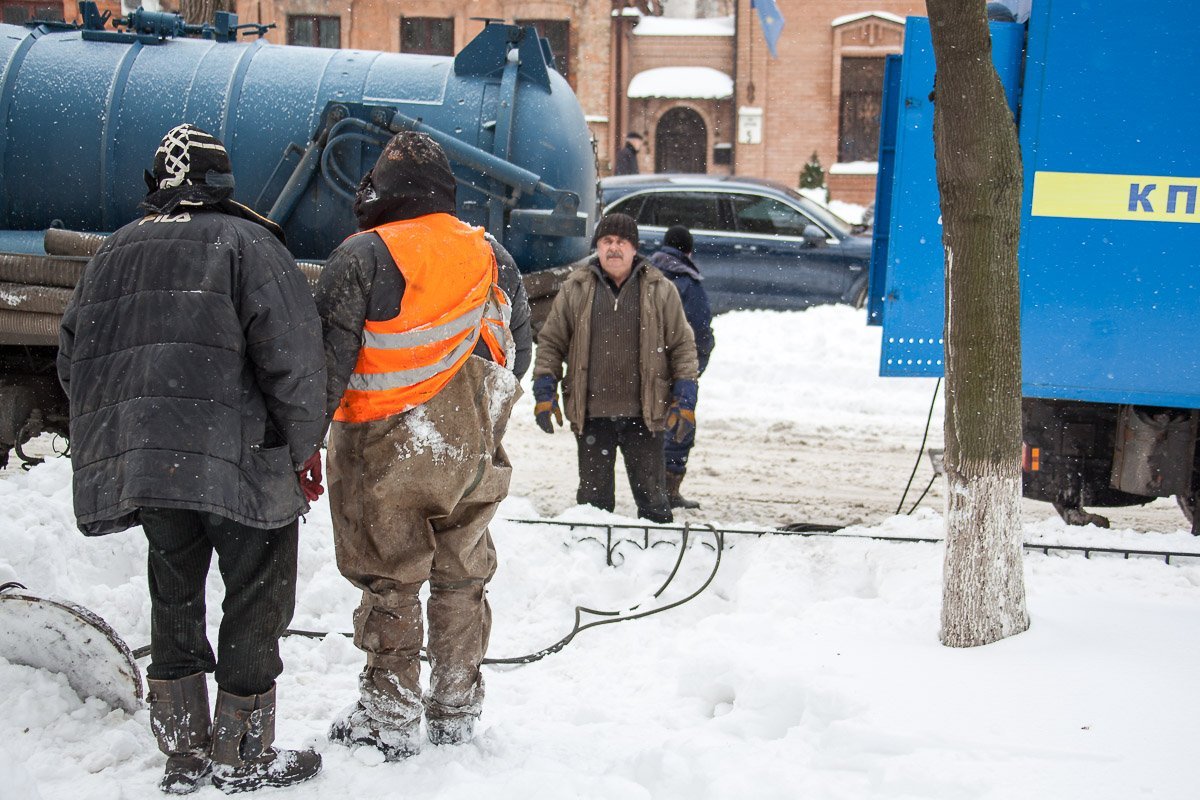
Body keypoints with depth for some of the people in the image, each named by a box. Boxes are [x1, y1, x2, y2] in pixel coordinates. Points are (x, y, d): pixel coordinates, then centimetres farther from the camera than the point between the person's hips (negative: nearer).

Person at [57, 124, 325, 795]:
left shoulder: (114, 252, 16)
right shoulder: (245, 242, -2)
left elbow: (75, 360, 20)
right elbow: (293, 351, -11)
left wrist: (116, 436, 27)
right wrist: (305, 443, -3)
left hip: (138, 461, 6)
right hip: (241, 461, -6)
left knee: (175, 601, 17)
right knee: (256, 603, 6)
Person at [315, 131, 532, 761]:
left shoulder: (362, 256, -9)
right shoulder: (492, 256, 6)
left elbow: (330, 356, -11)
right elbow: (518, 350, 14)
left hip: (386, 449, -4)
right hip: (473, 450, 4)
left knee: (390, 580, 4)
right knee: (462, 577, 14)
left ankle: (388, 718, 9)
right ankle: (456, 711, 23)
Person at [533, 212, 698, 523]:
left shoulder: (660, 290, 2)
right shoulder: (575, 289, 4)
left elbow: (683, 345, 5)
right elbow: (550, 342, 9)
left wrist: (685, 398, -2)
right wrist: (544, 390, 0)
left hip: (645, 414, -1)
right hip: (591, 414, 1)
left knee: (651, 494, 8)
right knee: (593, 495, 10)